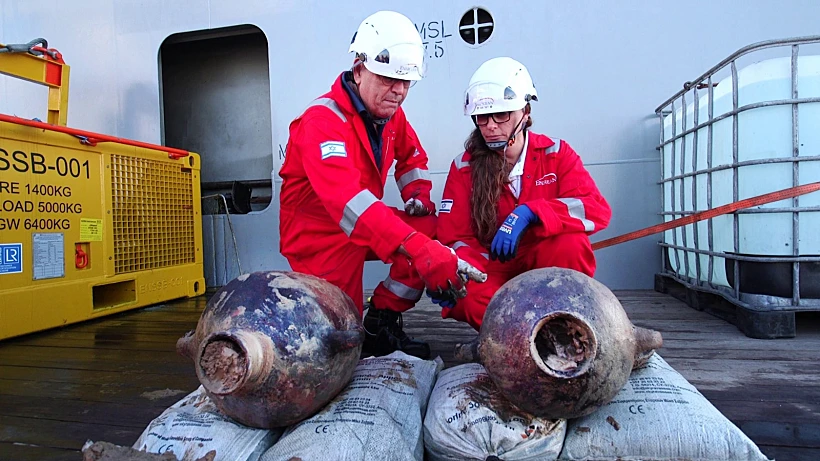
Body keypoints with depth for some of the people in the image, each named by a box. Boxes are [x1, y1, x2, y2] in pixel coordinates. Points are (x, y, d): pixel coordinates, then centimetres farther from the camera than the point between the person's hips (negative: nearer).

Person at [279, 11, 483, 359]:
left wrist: (418, 194, -2)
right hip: (318, 234, -7)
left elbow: (411, 155, 20)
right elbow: (346, 199, -42)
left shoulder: (391, 114, -1)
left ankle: (382, 320, -2)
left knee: (434, 230, -14)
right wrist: (417, 247, -53)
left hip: (366, 225, 7)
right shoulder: (322, 120, -26)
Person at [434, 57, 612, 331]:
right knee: (463, 296, -34)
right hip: (493, 271, 0)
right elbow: (455, 237, -5)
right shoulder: (464, 166, -3)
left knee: (571, 243, -32)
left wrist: (529, 213, -34)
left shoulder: (555, 154, -3)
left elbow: (598, 210, -18)